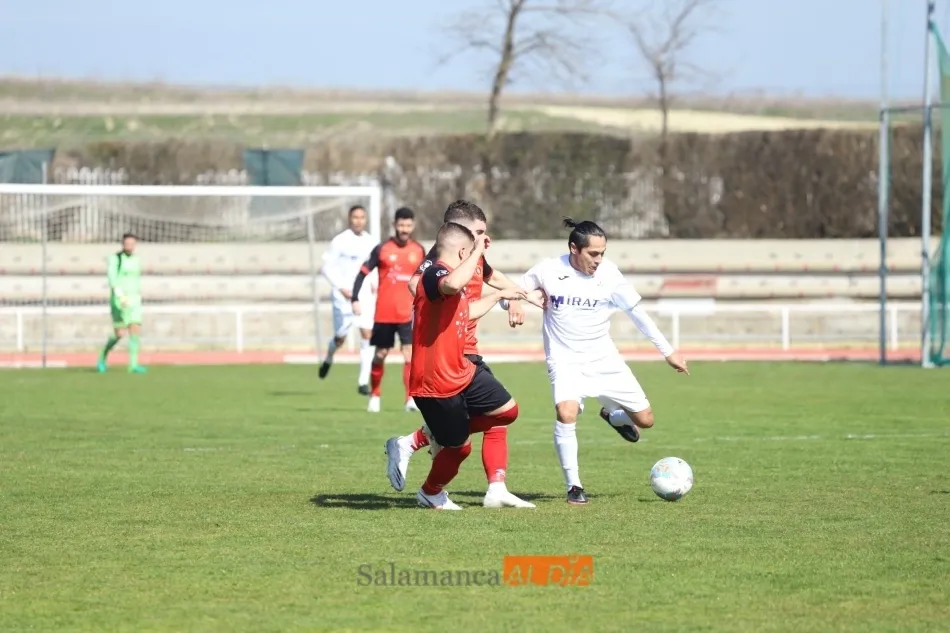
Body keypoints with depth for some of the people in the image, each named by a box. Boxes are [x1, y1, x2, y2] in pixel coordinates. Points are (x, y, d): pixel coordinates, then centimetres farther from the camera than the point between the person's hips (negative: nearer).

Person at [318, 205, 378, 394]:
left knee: (367, 334, -10)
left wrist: (373, 283, 6)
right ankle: (329, 359, 40)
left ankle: (363, 382, -7)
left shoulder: (370, 241, 7)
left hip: (365, 294, 3)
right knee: (341, 336, 4)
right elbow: (326, 267, -6)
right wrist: (341, 288, -14)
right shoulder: (340, 241, -7)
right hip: (344, 295, -3)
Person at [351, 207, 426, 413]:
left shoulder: (419, 251, 5)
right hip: (384, 313, -1)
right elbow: (363, 273, -2)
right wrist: (355, 299, -11)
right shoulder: (382, 249, -3)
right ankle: (374, 396, 26)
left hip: (408, 313, 1)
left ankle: (411, 399, -14)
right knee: (380, 355, 9)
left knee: (410, 354, -13)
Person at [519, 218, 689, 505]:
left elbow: (637, 312, 0)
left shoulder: (608, 273, -10)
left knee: (645, 419, 2)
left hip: (604, 360, 2)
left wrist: (668, 351, 3)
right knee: (566, 413, -30)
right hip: (565, 360, -2)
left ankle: (613, 415, 41)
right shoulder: (548, 271, -12)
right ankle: (574, 486, -13)